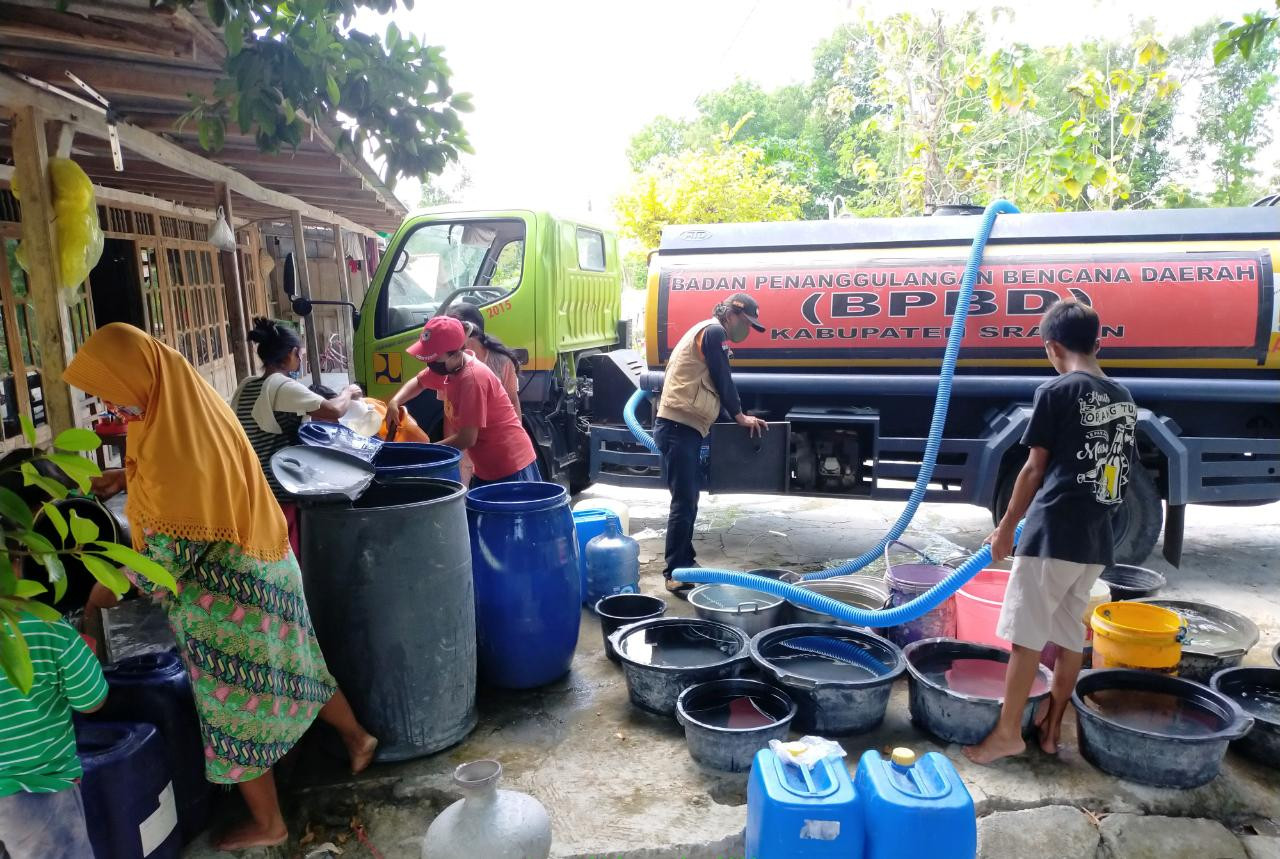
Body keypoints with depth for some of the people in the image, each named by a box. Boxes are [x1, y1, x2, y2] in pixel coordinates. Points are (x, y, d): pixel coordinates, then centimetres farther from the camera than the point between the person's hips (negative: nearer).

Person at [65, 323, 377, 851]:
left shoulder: (171, 446, -30)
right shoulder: (195, 404, -1)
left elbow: (167, 555, -22)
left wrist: (112, 586, -7)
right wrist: (123, 479, 13)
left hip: (223, 594, -9)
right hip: (262, 568, 9)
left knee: (234, 708, 10)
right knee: (290, 667, 26)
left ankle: (267, 825, 29)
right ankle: (356, 737, 45)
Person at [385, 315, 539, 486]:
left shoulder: (473, 378, -25)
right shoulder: (447, 367, 1)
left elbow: (467, 439, -25)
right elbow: (417, 382, 23)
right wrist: (395, 402, 2)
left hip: (510, 467, -9)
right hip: (485, 467, 9)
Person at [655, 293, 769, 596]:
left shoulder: (707, 333, 26)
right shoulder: (713, 331, -6)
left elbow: (714, 384, 27)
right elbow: (722, 380, -7)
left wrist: (739, 416, 25)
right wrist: (740, 415, 5)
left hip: (683, 427, 11)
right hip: (678, 427, -11)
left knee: (689, 500, 14)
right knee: (684, 502, -9)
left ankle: (684, 564, 23)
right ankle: (675, 574, -3)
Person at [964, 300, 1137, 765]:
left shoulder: (1056, 392, -10)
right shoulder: (1124, 399, 11)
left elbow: (1036, 468, -8)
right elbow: (1116, 470, 15)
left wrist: (1007, 526, 2)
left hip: (1054, 532, -7)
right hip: (1096, 537, 7)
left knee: (1027, 634, -1)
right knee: (1070, 633, 13)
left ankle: (1008, 732, 5)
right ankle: (1051, 727, 22)